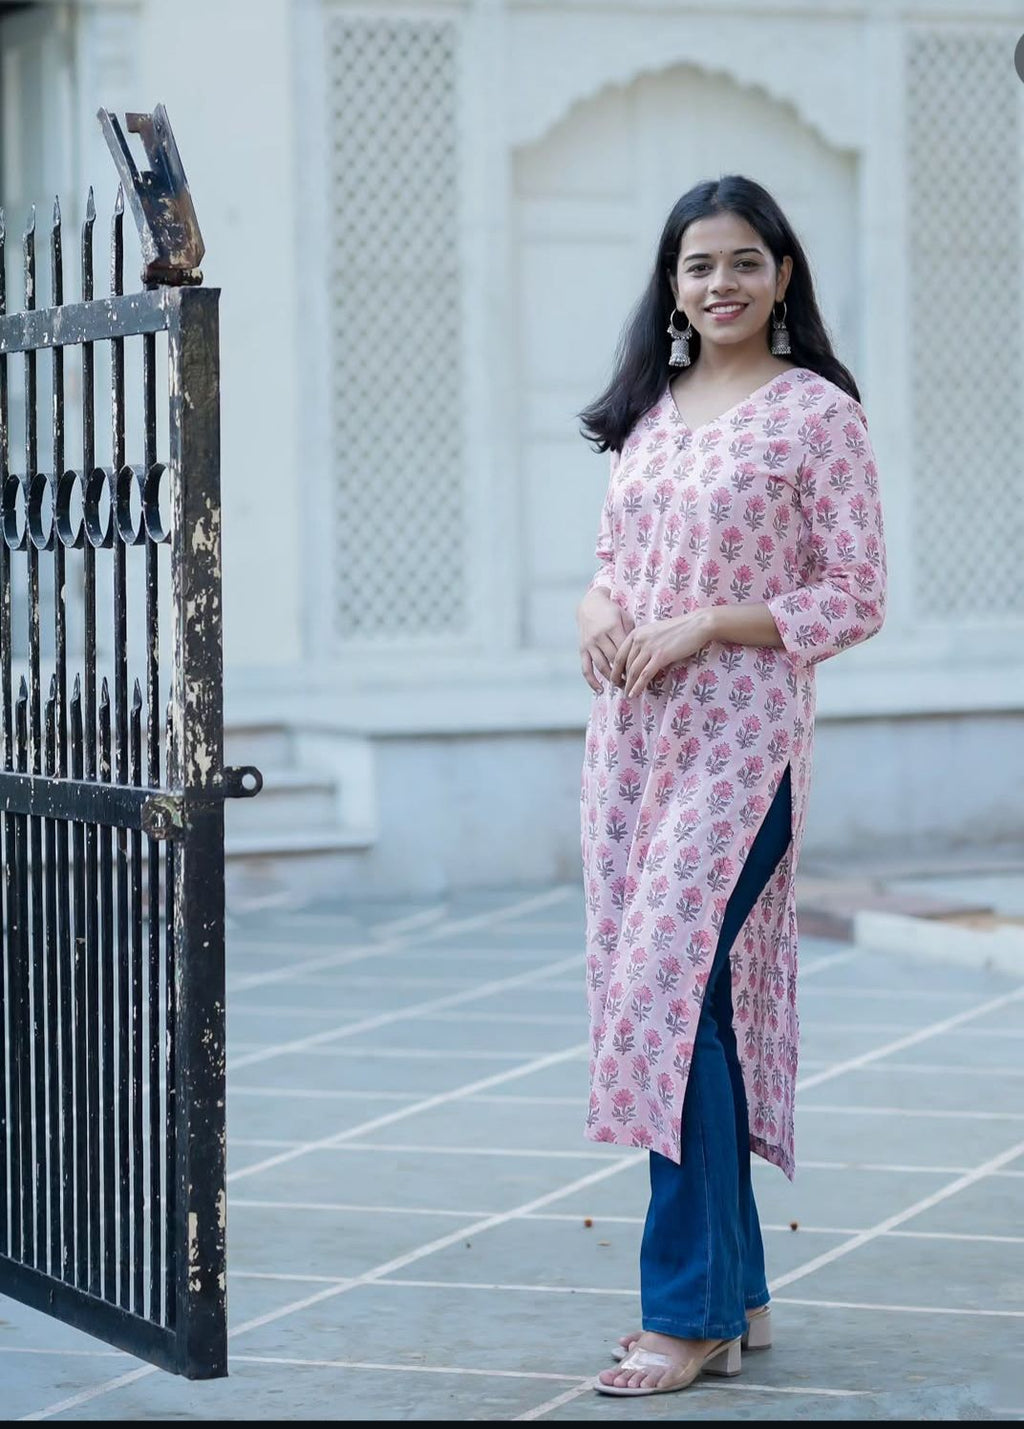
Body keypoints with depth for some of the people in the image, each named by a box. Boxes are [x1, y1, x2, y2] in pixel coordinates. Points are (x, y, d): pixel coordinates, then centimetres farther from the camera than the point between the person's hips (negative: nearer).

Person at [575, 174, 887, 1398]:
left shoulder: (818, 415, -5)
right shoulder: (648, 411, 14)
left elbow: (855, 599, -7)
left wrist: (706, 624, -16)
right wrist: (598, 609, -3)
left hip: (740, 737, -7)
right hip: (632, 735, 7)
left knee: (673, 988, -13)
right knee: (649, 993, 7)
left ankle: (689, 1311, -6)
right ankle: (735, 1291, 17)